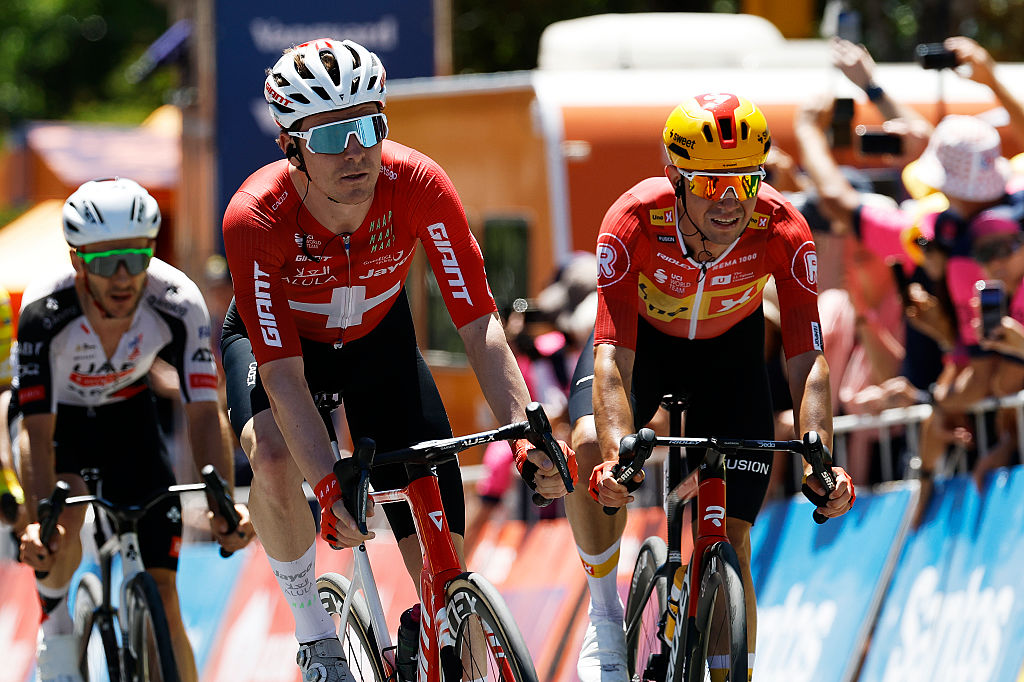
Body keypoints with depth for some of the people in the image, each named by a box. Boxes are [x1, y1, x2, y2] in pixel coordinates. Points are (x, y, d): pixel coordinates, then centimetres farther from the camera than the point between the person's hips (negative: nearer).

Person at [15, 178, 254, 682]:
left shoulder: (178, 303, -30)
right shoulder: (45, 311, -35)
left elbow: (203, 414, -28)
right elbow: (39, 431, -35)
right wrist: (40, 520, -49)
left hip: (129, 414, 1)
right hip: (57, 415, -1)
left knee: (161, 597, -7)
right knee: (64, 514, -34)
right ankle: (53, 618, -7)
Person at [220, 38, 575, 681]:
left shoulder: (418, 186, -31)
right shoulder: (256, 217, -36)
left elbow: (480, 324, -29)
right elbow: (283, 374, -38)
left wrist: (528, 436, -43)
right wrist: (331, 485, -51)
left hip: (377, 339, 2)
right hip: (273, 340, -2)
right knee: (273, 457, -36)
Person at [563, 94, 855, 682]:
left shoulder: (783, 232, -32)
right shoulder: (635, 221, -36)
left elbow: (808, 363, -33)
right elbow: (613, 357, -40)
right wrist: (620, 451, -57)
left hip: (729, 351, 1)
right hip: (641, 336, -1)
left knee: (731, 543, -7)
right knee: (592, 448, -31)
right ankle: (605, 612, -9)